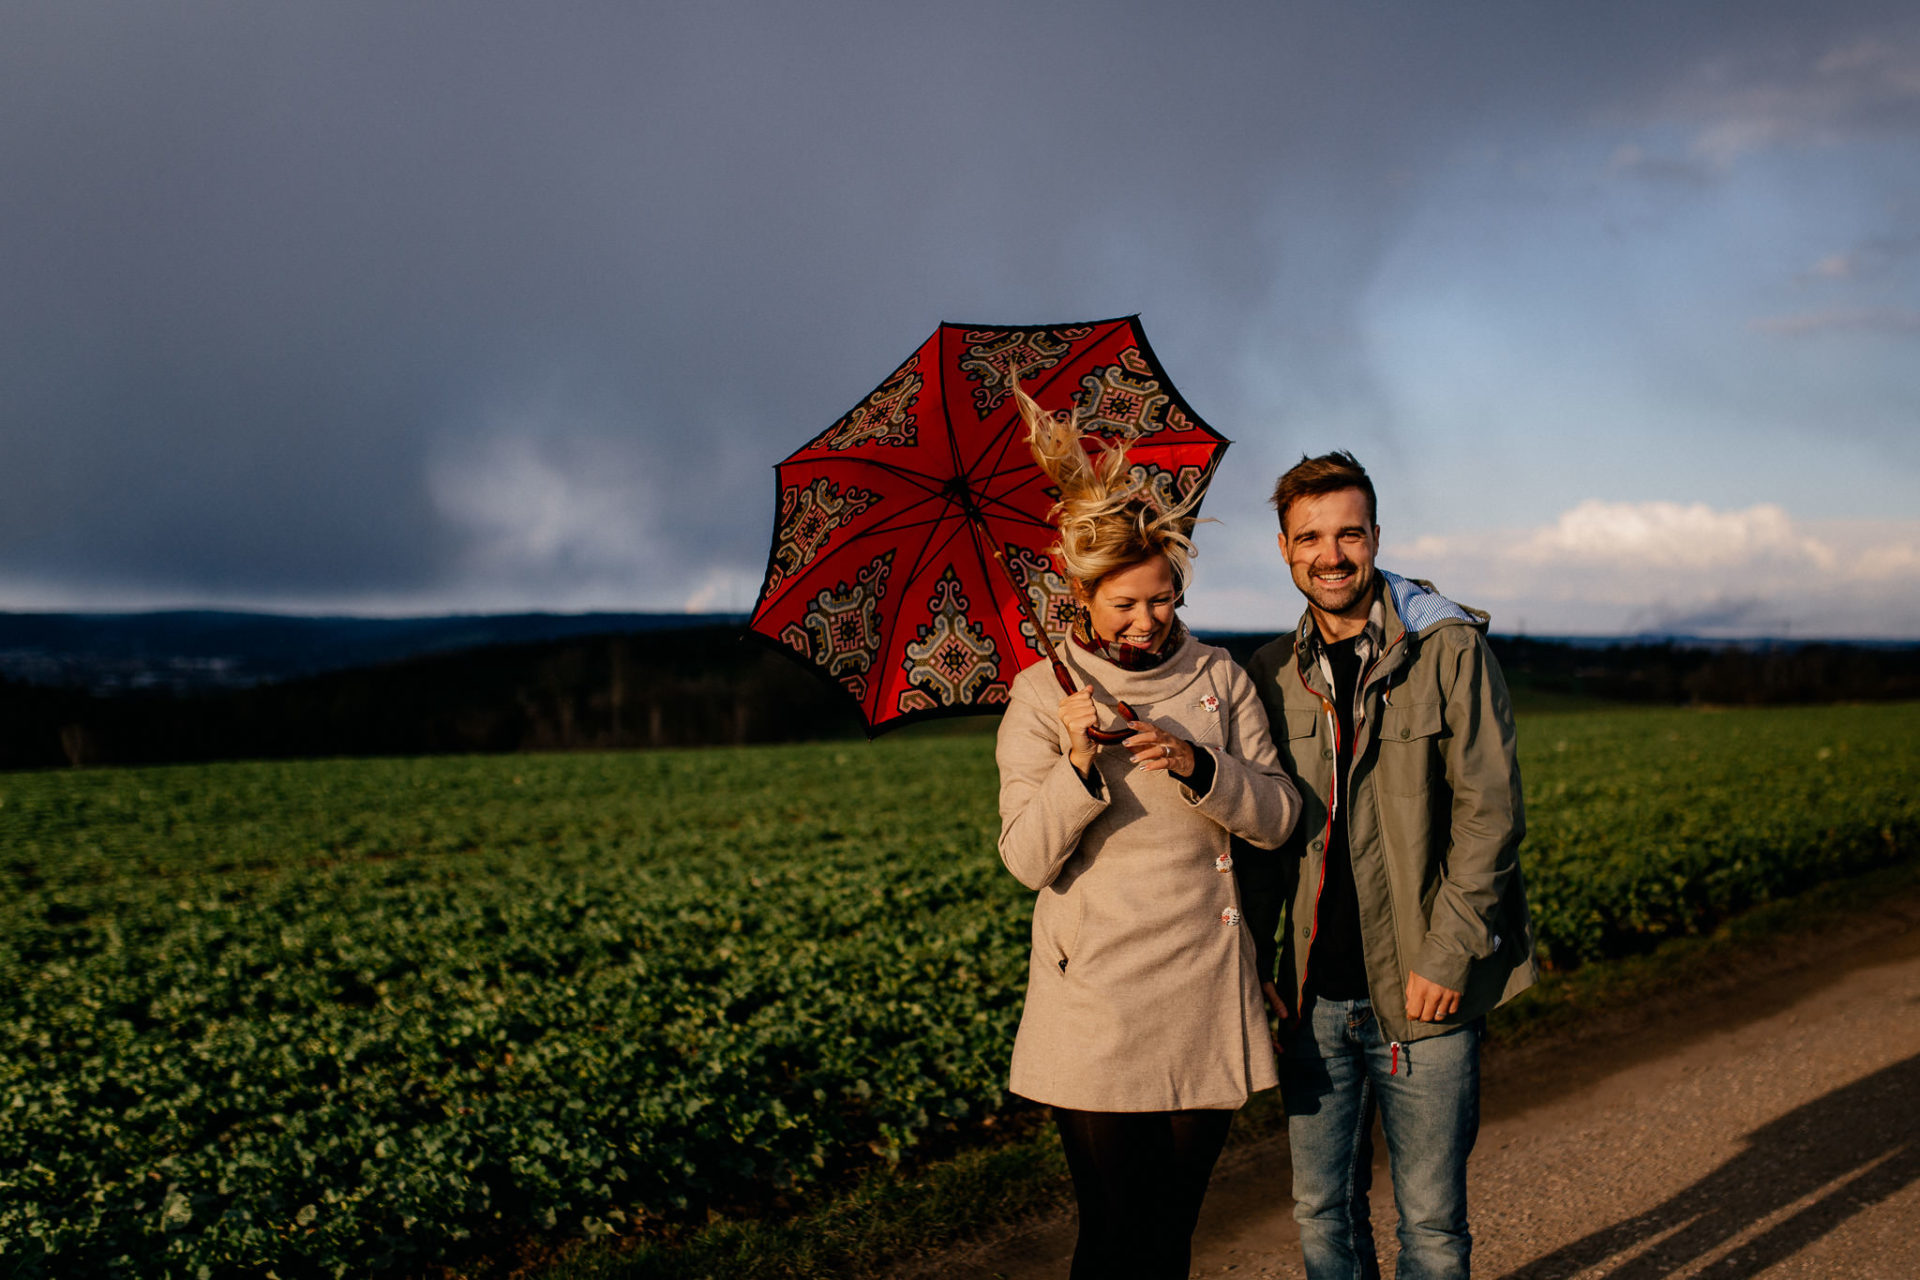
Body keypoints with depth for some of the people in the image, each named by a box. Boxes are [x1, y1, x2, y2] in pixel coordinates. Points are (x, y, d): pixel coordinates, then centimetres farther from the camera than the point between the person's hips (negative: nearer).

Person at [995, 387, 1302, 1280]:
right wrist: (1079, 764, -23)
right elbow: (1028, 859, -8)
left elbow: (1278, 817, 2)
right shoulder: (1041, 697, -2)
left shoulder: (1219, 679, 6)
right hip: (1094, 1003, -3)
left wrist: (1199, 768, -15)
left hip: (1205, 1002, 3)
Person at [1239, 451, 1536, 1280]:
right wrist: (1251, 956, 4)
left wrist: (1448, 955, -13)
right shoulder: (1274, 675, 8)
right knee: (1321, 1208, 12)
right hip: (1316, 994, 4)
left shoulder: (1451, 650, -5)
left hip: (1423, 992, -4)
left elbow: (1489, 813, -8)